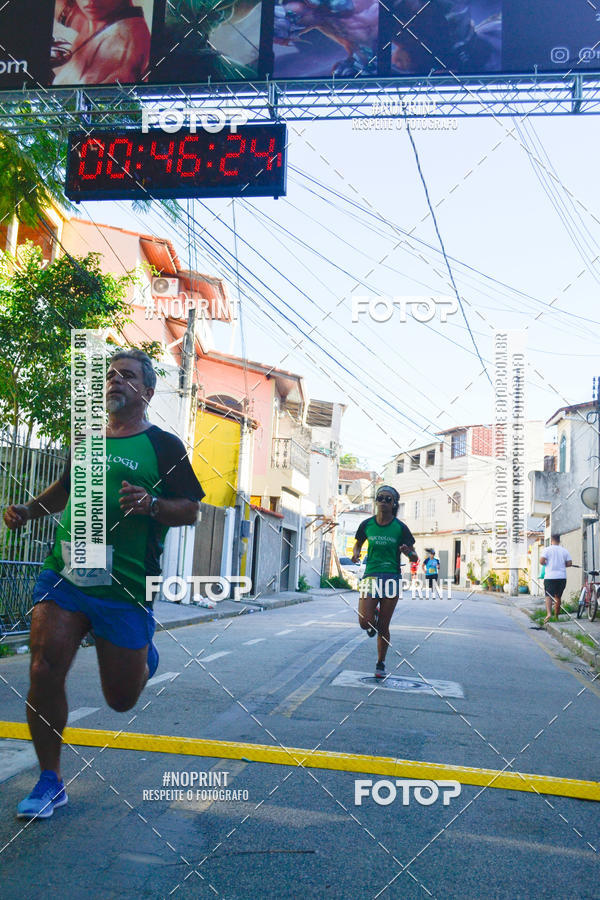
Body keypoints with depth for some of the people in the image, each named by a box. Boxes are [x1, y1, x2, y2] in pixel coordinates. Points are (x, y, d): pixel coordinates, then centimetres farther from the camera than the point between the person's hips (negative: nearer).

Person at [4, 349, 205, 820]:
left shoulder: (163, 446, -1)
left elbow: (191, 511, -3)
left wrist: (152, 504, -21)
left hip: (125, 586, -3)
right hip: (63, 574, 3)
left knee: (121, 697, 7)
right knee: (44, 671, -10)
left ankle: (145, 655, 44)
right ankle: (50, 781, 11)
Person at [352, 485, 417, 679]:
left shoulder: (400, 528, -1)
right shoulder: (367, 525, 3)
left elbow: (414, 557, 3)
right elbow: (358, 543, 21)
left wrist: (408, 552, -20)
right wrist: (356, 554, -2)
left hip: (392, 577, -1)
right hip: (371, 575, 1)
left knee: (383, 627, 2)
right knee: (365, 623, -11)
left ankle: (380, 664, 21)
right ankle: (374, 613, 27)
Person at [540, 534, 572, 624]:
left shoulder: (547, 549, -3)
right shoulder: (564, 551, 7)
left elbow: (541, 561, -11)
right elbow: (569, 563, 4)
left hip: (550, 577, -3)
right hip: (562, 577, 3)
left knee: (548, 596, -3)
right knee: (558, 597, 14)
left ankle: (549, 613, -24)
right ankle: (556, 616, 19)